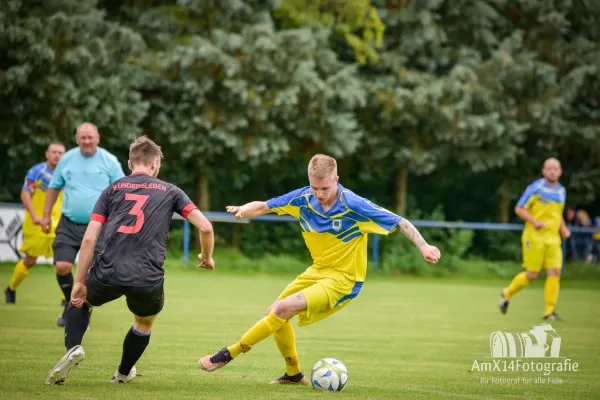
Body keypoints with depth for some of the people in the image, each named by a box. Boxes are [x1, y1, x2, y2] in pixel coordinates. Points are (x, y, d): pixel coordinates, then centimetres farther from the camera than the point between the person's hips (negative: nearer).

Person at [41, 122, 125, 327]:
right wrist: (46, 215, 12)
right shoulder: (67, 159, 5)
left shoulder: (109, 161, -2)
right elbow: (54, 188, 15)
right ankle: (70, 303, 16)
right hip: (69, 224, 2)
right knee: (62, 266, -10)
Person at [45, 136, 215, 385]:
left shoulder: (112, 190, 15)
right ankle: (123, 373, 46)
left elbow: (89, 239, 6)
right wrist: (207, 257, 25)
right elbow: (205, 227, 6)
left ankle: (73, 347, 6)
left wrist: (80, 283, 8)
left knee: (80, 300, 31)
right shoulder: (169, 191, 14)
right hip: (148, 280, 0)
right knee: (145, 324, 33)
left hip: (109, 272, 0)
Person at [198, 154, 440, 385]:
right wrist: (243, 209, -23)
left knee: (283, 309, -21)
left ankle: (230, 354, -9)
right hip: (318, 271, 7)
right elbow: (262, 207, -2)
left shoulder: (354, 206, -23)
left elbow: (400, 223, -16)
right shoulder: (303, 199, -9)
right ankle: (293, 374, 29)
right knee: (275, 313, 9)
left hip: (344, 279, -7)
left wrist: (424, 247, -28)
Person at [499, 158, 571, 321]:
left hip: (553, 238, 5)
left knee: (555, 273, -8)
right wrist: (534, 222, -19)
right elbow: (519, 209, -6)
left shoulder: (561, 191, 14)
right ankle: (507, 294, 22)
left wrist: (563, 228, 12)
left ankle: (549, 311, -2)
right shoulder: (535, 188, -6)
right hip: (535, 237, -5)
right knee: (532, 275, -3)